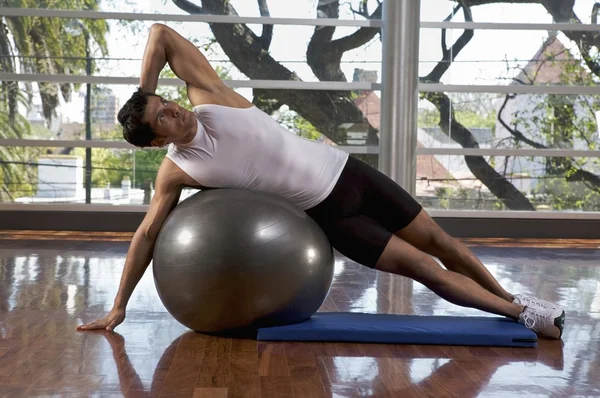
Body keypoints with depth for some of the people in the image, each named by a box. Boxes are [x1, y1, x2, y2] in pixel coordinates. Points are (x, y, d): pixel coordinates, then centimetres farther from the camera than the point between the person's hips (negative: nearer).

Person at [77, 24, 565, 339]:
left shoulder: (210, 100, -7)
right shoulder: (176, 172, -9)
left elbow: (161, 34, -3)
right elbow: (146, 234, -3)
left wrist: (144, 92, 1)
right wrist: (118, 307, 0)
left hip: (346, 169, 3)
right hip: (328, 211, -2)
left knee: (436, 239, 7)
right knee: (419, 264, -6)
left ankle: (512, 297, 25)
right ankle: (522, 315, 5)